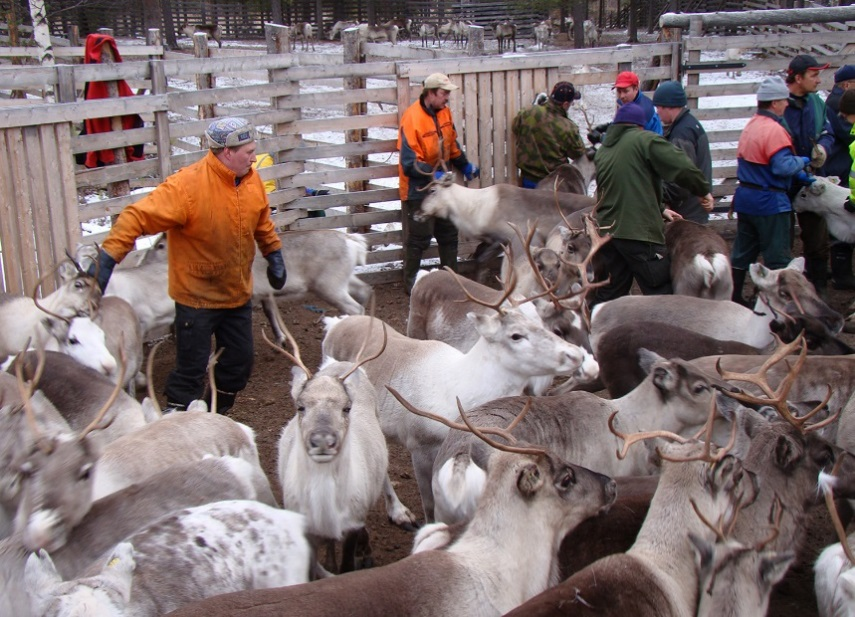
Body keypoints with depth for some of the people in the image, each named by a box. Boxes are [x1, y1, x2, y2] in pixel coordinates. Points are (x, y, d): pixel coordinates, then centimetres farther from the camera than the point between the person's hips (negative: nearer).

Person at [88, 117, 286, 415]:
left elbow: (262, 222, 16)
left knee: (240, 362, 15)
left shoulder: (251, 180, -3)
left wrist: (274, 255, 18)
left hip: (239, 293, 7)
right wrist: (107, 258, -34)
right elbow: (138, 217, -28)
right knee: (191, 370, 1)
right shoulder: (187, 186, -25)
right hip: (197, 297, -7)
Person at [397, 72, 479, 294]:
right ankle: (411, 283, 15)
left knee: (449, 233, 16)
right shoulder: (412, 118, -24)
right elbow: (409, 163, -24)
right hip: (418, 189, -8)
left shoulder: (444, 112, 1)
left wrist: (465, 166, 13)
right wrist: (433, 175, -31)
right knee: (418, 238, 1)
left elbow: (452, 144, 18)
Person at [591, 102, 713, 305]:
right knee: (660, 291, -2)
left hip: (607, 229, 7)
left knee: (610, 292, 16)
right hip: (639, 232, -7)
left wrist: (660, 209, 24)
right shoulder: (644, 139, -5)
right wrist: (703, 190, 4)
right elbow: (683, 167, -13)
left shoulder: (602, 150, 17)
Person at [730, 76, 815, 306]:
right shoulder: (774, 130, -19)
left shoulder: (751, 125, 10)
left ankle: (733, 297, 22)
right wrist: (801, 162, -7)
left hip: (745, 198, 9)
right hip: (770, 201, -9)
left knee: (742, 252, 16)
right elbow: (783, 166, -26)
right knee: (777, 257, 2)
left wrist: (798, 174, 4)